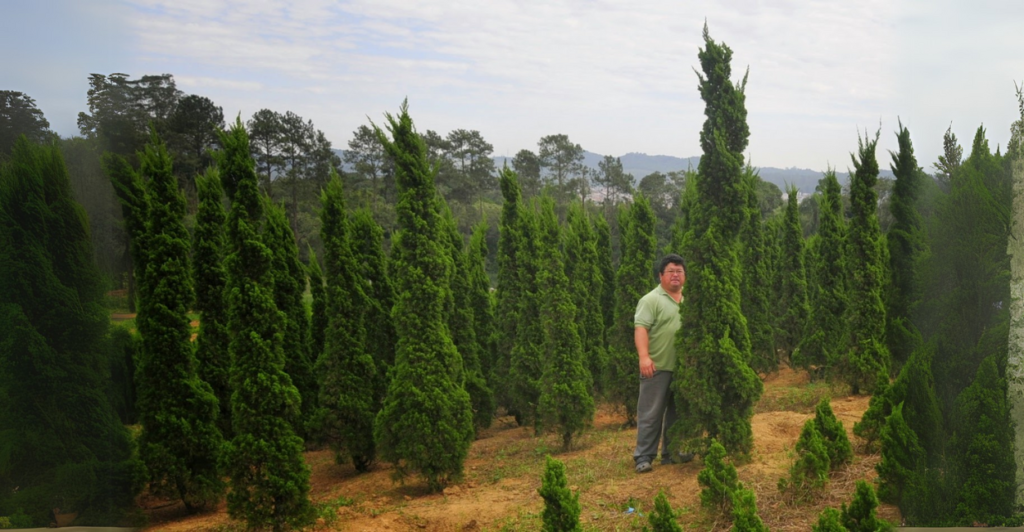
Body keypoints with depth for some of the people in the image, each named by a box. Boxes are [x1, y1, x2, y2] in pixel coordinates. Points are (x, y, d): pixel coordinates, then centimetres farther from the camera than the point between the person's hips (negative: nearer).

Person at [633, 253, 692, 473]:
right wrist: (644, 356, -30)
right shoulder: (651, 300, -8)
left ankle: (671, 453, 26)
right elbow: (640, 328, -18)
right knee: (651, 414, -4)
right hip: (657, 367, -7)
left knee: (676, 413, 14)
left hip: (682, 368, 7)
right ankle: (643, 457, 2)